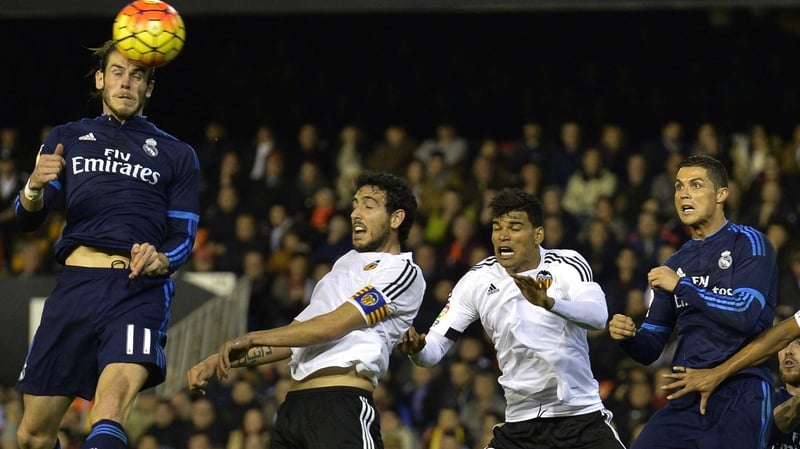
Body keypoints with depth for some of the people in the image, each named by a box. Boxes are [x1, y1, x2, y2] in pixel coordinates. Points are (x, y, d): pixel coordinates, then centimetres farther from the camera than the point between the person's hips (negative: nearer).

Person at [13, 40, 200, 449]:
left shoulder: (177, 156, 18)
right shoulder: (67, 139, 19)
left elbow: (183, 238, 13)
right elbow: (26, 220, 10)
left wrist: (160, 260, -11)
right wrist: (35, 187, -14)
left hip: (139, 289, -2)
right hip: (75, 286, 2)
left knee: (117, 392, -32)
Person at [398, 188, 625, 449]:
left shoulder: (568, 266, -6)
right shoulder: (477, 281, 1)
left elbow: (598, 316, -25)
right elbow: (434, 347, 0)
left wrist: (549, 302, -44)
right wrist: (416, 348, -25)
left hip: (582, 417, -2)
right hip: (520, 424, 2)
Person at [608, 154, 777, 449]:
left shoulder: (748, 243, 0)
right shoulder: (675, 264, 18)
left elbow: (746, 314, -16)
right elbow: (650, 349, 19)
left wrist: (681, 286, -11)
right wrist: (627, 337, -4)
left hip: (739, 399, -6)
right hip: (686, 399, 6)